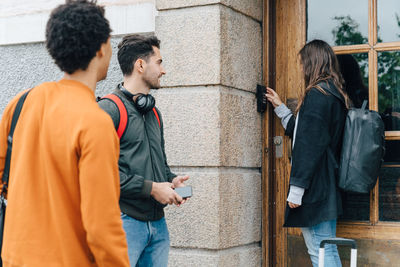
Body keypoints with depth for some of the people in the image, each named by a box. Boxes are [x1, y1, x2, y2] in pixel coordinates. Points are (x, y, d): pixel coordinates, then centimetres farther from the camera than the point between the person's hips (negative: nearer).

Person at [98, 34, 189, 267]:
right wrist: (151, 188, -15)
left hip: (158, 222, 8)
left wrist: (171, 180, 7)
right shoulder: (109, 109, -8)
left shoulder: (154, 112, 19)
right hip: (125, 220, -7)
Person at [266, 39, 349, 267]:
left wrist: (296, 189, -18)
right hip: (328, 185, 10)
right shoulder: (336, 95, 17)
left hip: (315, 186, -10)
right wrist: (280, 107, 32)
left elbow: (309, 145, -18)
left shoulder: (316, 94, -13)